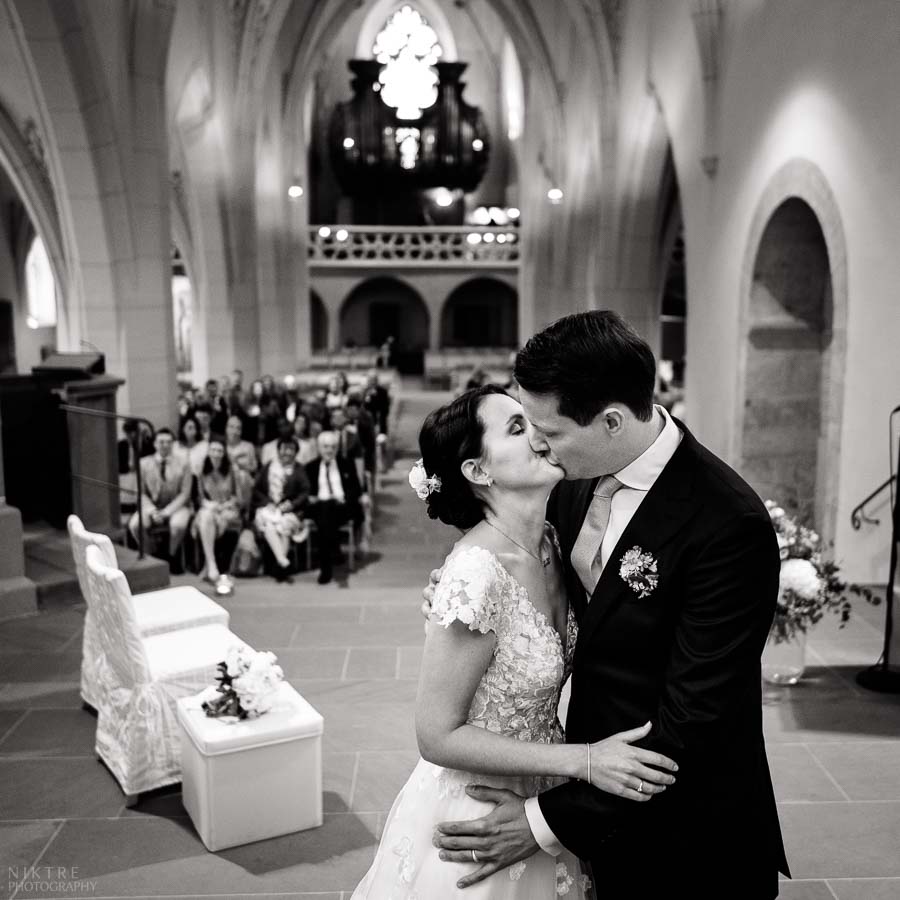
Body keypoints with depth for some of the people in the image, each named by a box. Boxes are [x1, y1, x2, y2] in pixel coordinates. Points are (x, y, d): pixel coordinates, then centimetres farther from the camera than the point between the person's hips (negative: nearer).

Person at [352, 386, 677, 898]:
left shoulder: (549, 544, -5)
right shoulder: (478, 573, -28)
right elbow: (438, 736, -22)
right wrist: (582, 761, -23)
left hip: (539, 799, 7)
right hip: (478, 819, -7)